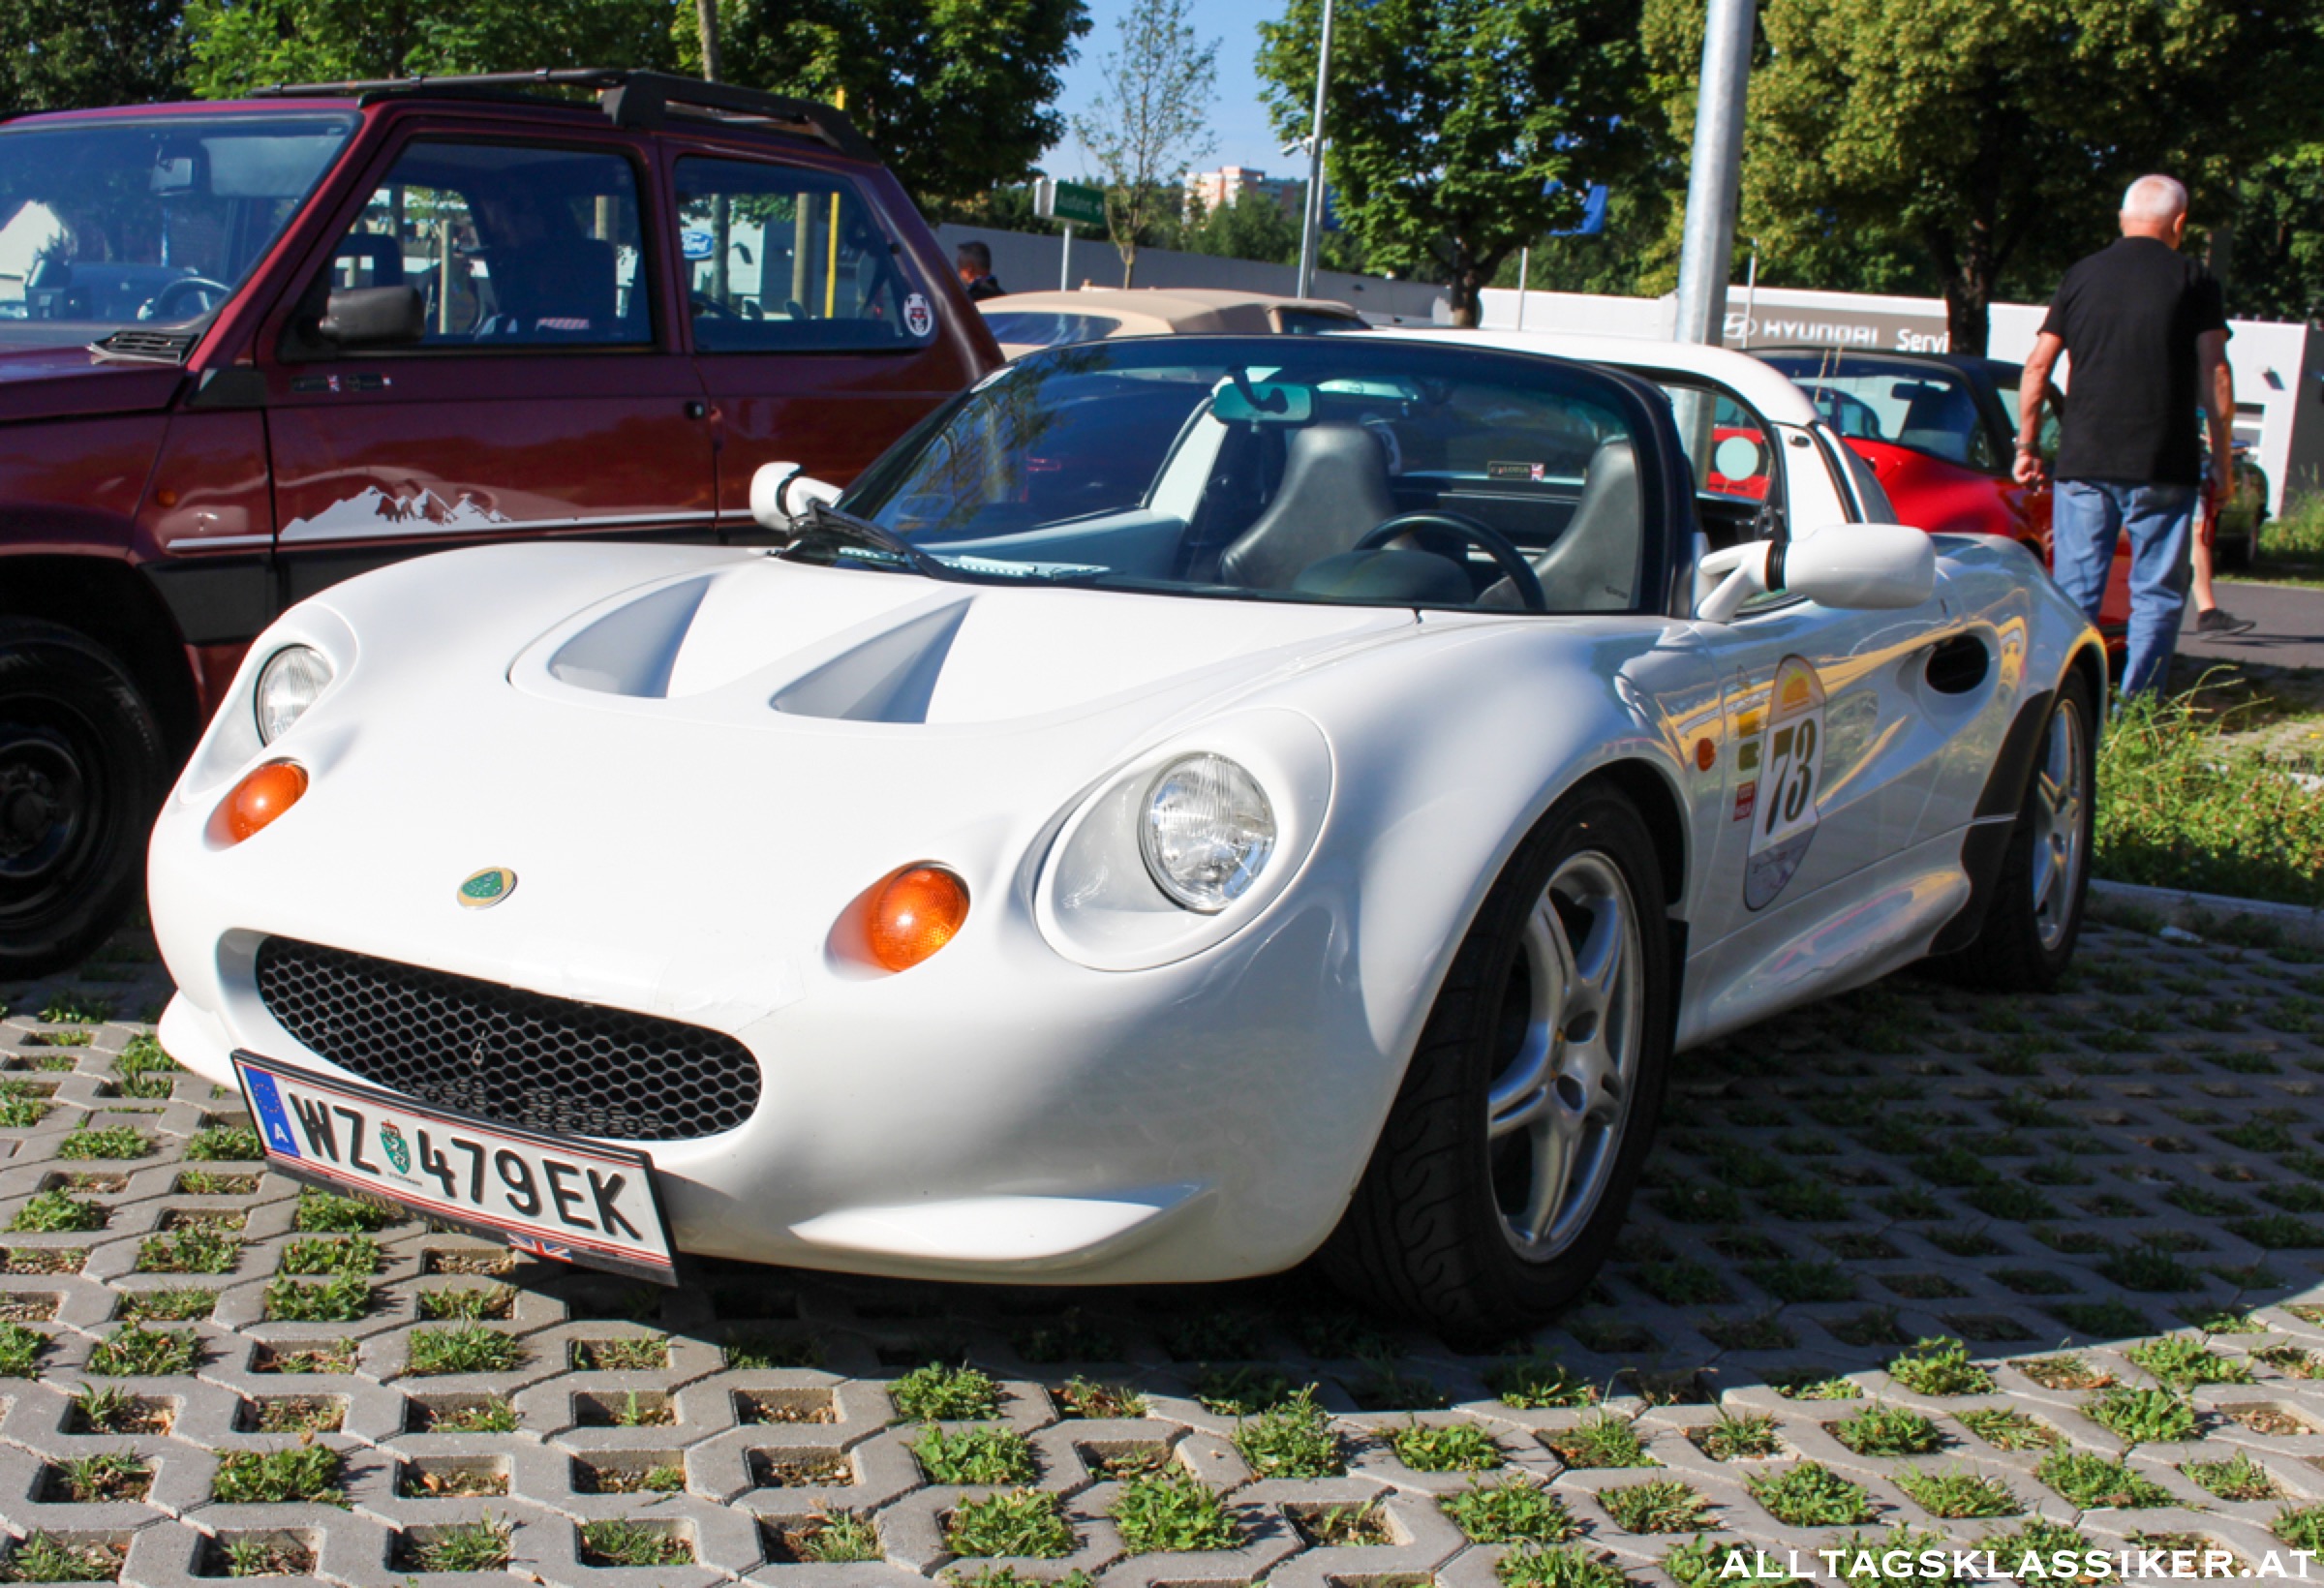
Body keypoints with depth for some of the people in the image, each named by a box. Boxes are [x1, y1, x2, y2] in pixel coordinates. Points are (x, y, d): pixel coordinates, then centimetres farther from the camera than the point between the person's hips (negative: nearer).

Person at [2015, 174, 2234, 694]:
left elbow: (2038, 366, 8)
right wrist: (2222, 457, 4)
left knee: (2075, 591, 6)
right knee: (2156, 593, 4)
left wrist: (2027, 445, 16)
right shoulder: (2193, 280, 1)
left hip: (2083, 463, 2)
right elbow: (2215, 374, -2)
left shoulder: (2080, 277, 9)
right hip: (2163, 468, -2)